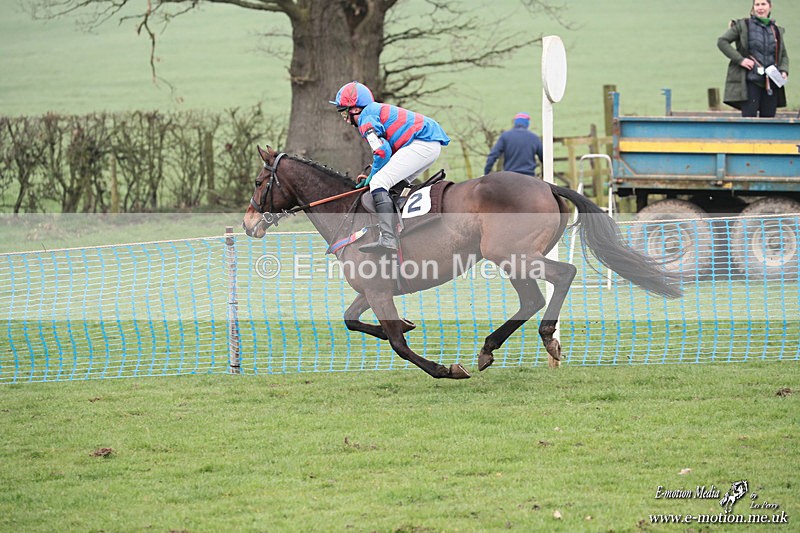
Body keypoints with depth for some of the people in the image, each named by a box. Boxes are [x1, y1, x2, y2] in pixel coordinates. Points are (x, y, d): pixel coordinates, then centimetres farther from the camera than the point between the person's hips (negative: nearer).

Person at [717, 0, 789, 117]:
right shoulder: (743, 25, 3)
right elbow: (722, 41, 1)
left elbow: (784, 55, 22)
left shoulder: (777, 30, 15)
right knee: (749, 117, -12)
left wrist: (784, 71, 1)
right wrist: (740, 59, -10)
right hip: (750, 81, -4)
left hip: (770, 84, 4)